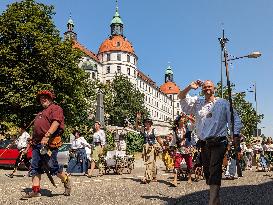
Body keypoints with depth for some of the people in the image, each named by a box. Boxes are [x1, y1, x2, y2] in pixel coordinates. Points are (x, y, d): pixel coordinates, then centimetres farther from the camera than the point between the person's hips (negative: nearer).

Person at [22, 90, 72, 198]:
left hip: (49, 143, -9)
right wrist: (30, 143, 22)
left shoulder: (55, 108, 0)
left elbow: (56, 122, -17)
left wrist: (47, 136, -27)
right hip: (37, 143, 9)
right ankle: (35, 190, 11)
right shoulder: (40, 113, 29)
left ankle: (67, 181, 14)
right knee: (35, 167, 5)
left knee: (52, 166, -7)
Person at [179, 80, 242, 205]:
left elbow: (234, 119, 4)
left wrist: (235, 135, -6)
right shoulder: (197, 102, 13)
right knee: (207, 171, 10)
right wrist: (190, 87, -2)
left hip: (218, 142, -4)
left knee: (214, 171, -14)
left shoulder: (223, 103, 6)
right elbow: (181, 97, 13)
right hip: (204, 143, 4)